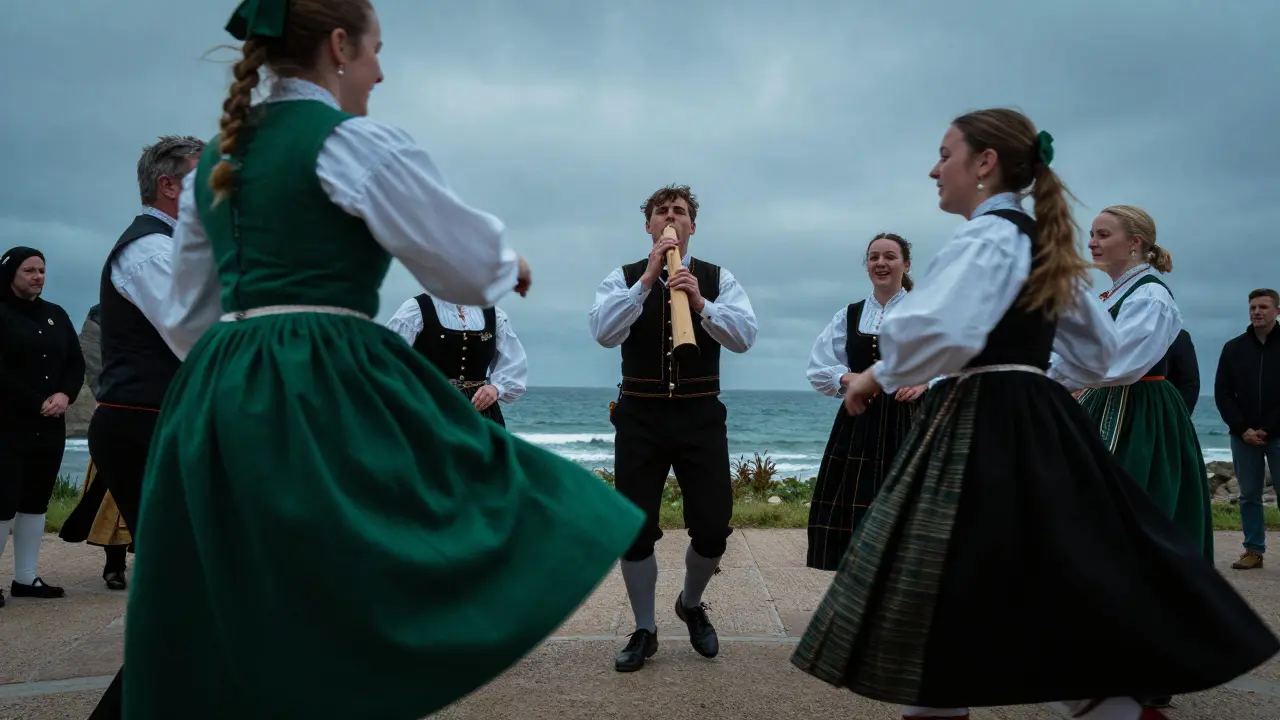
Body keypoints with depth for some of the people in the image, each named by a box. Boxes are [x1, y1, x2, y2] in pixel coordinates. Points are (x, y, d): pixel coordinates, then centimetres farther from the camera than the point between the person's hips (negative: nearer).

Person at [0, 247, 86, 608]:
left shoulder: (56, 315, 13)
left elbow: (76, 363, 10)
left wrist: (65, 395, -9)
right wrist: (37, 404, -14)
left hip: (49, 427, 6)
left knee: (36, 501, 8)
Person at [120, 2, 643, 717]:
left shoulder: (213, 160, 16)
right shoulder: (357, 143, -7)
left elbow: (188, 315, 20)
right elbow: (472, 264, -4)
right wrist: (512, 265, 17)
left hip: (216, 401, 8)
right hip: (326, 396, -8)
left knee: (226, 627, 17)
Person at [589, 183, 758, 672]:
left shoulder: (719, 279, 4)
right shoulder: (623, 278, 2)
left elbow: (744, 336, -9)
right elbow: (603, 333, -14)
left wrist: (701, 302, -25)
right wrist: (648, 279, -20)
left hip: (700, 415, 0)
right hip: (639, 416, 0)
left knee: (713, 528, 0)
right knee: (634, 529, 2)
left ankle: (691, 605, 32)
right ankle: (644, 630, 23)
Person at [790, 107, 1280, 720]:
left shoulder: (985, 236, -11)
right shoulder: (1042, 244, 17)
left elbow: (936, 334, -28)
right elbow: (1096, 351, 23)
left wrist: (879, 376, -11)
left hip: (982, 430, -10)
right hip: (1033, 425, 10)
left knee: (943, 600, 0)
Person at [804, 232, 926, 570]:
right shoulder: (848, 316, 12)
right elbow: (819, 370, 11)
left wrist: (926, 381, -20)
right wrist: (847, 378, -7)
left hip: (909, 422, -3)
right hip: (858, 423, 3)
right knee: (855, 510, 3)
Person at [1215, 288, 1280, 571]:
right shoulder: (1233, 348, 8)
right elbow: (1222, 393, 6)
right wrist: (1242, 429, -5)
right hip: (1244, 436, 3)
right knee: (1249, 496, 6)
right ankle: (1254, 551, 12)